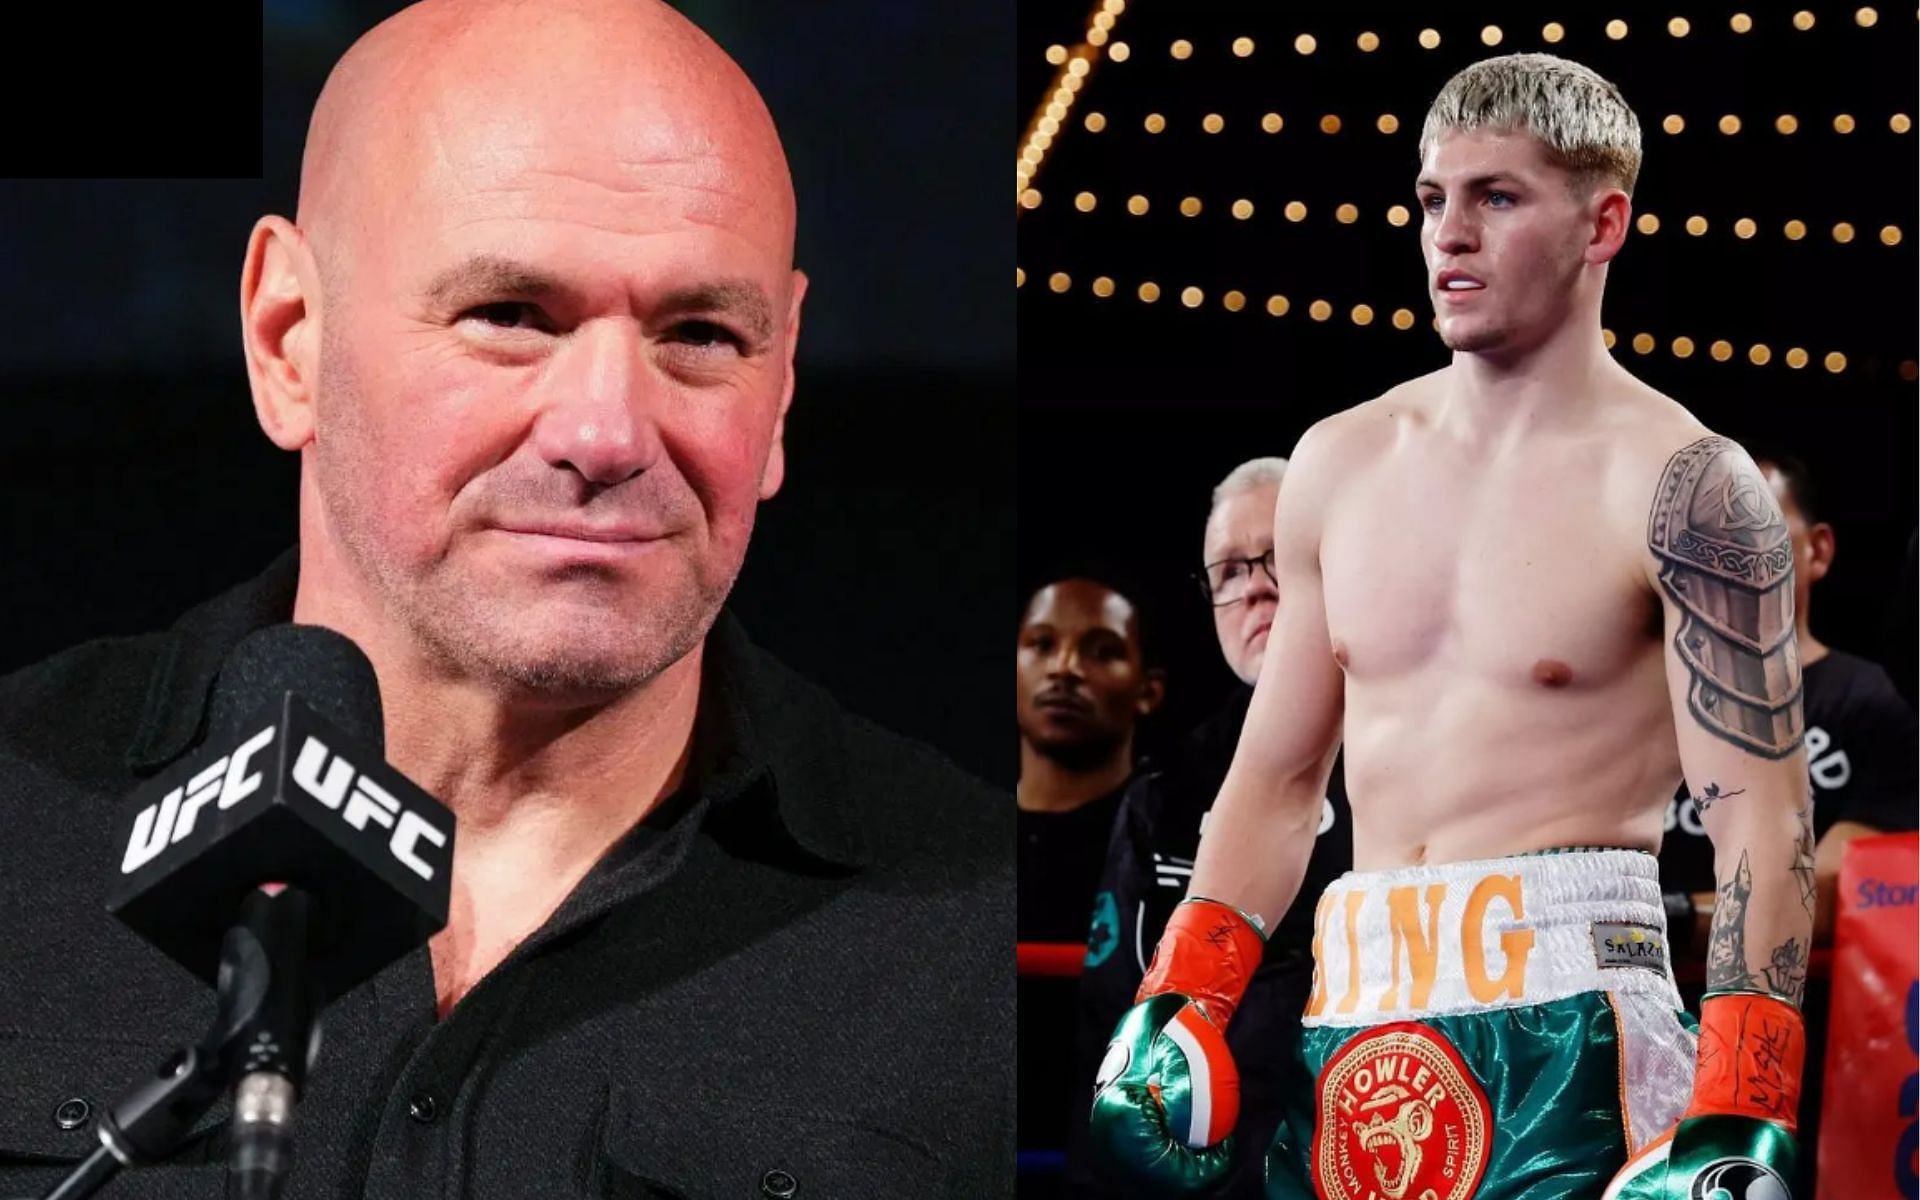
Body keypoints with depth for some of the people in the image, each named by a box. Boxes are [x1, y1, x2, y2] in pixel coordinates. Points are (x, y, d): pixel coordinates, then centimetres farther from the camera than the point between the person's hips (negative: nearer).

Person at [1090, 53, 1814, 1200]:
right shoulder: (1342, 461, 13)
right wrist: (1177, 1009, 7)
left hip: (1566, 1007, -5)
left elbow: (1763, 819, -11)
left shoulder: (1680, 486, -5)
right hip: (1350, 1012, 6)